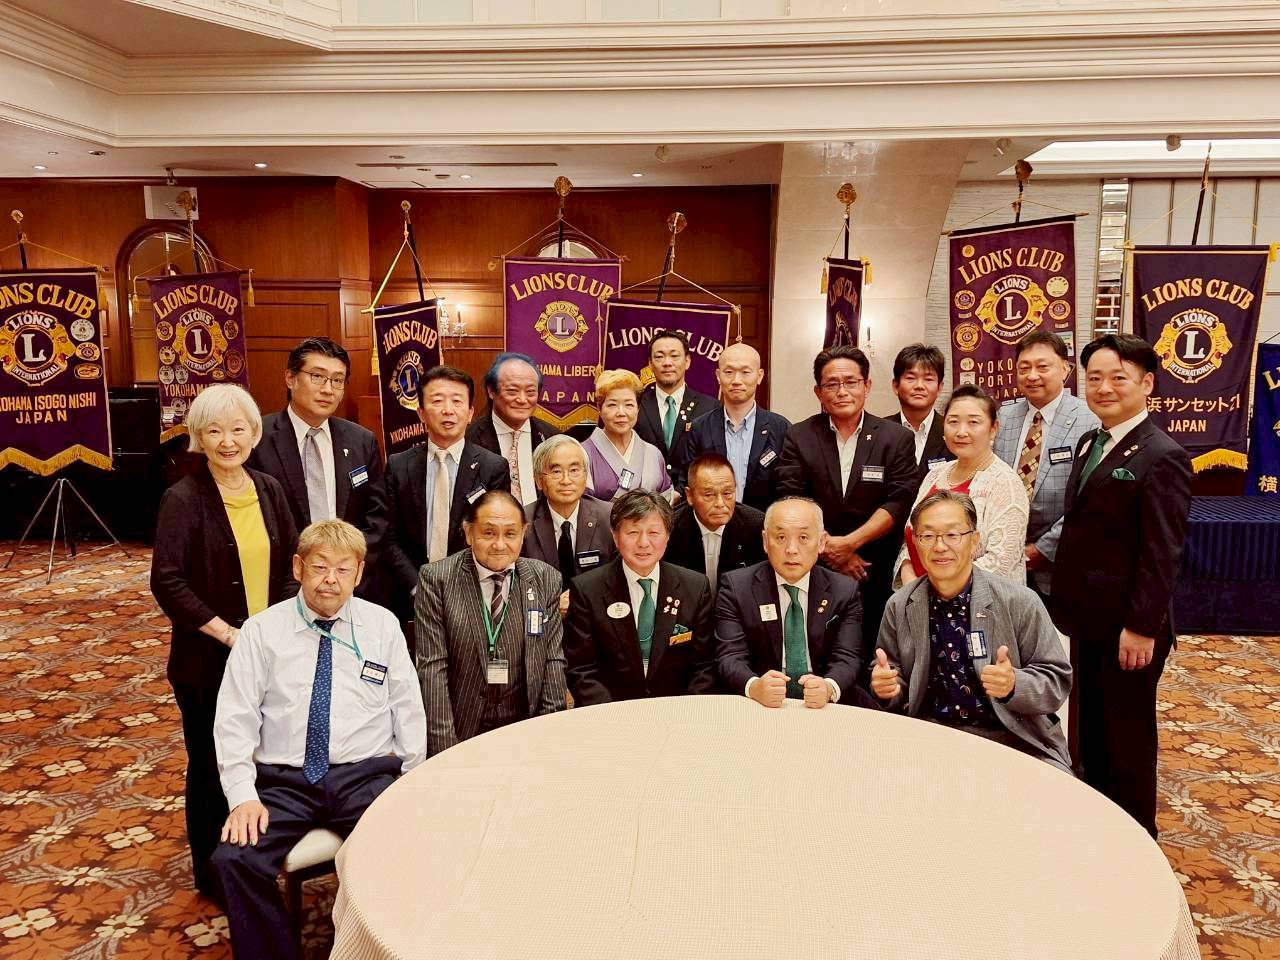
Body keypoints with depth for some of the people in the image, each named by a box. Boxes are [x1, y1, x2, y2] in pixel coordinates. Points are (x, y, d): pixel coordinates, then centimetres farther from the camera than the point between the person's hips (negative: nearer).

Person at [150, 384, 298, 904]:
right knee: (210, 763, 11)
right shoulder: (182, 499, -12)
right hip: (207, 660, -4)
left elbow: (289, 566, 9)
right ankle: (211, 871, 30)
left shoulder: (269, 491, 3)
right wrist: (229, 634, -18)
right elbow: (167, 582, -17)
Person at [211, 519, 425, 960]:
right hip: (283, 780, 1)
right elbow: (234, 718, 2)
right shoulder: (262, 630, 6)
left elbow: (409, 709, 8)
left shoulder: (383, 625, 8)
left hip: (366, 776, 0)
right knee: (235, 858, -26)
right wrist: (243, 796, -9)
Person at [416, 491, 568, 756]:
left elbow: (553, 662, 7)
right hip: (462, 732, -1)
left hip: (525, 729, 2)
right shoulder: (436, 579, -3)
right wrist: (445, 749, -11)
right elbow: (432, 667, -6)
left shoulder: (547, 579, 5)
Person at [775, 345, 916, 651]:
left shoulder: (897, 438, 3)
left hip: (874, 573, 0)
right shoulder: (798, 436, 4)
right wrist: (829, 549, -11)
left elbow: (899, 502, -5)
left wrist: (849, 543, -15)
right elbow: (790, 500, -4)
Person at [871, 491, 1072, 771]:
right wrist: (885, 686, -13)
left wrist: (1014, 684, -25)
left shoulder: (1020, 602, -8)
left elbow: (1057, 682, -5)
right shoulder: (898, 607, 0)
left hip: (1014, 740, -1)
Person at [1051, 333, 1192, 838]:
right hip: (1086, 618, 7)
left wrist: (1143, 627, -20)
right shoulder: (1089, 443, 9)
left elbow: (1162, 554, -19)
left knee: (1127, 732, 9)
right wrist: (1065, 602, 12)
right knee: (1090, 726, 20)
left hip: (1127, 626, -7)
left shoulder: (1161, 457, -16)